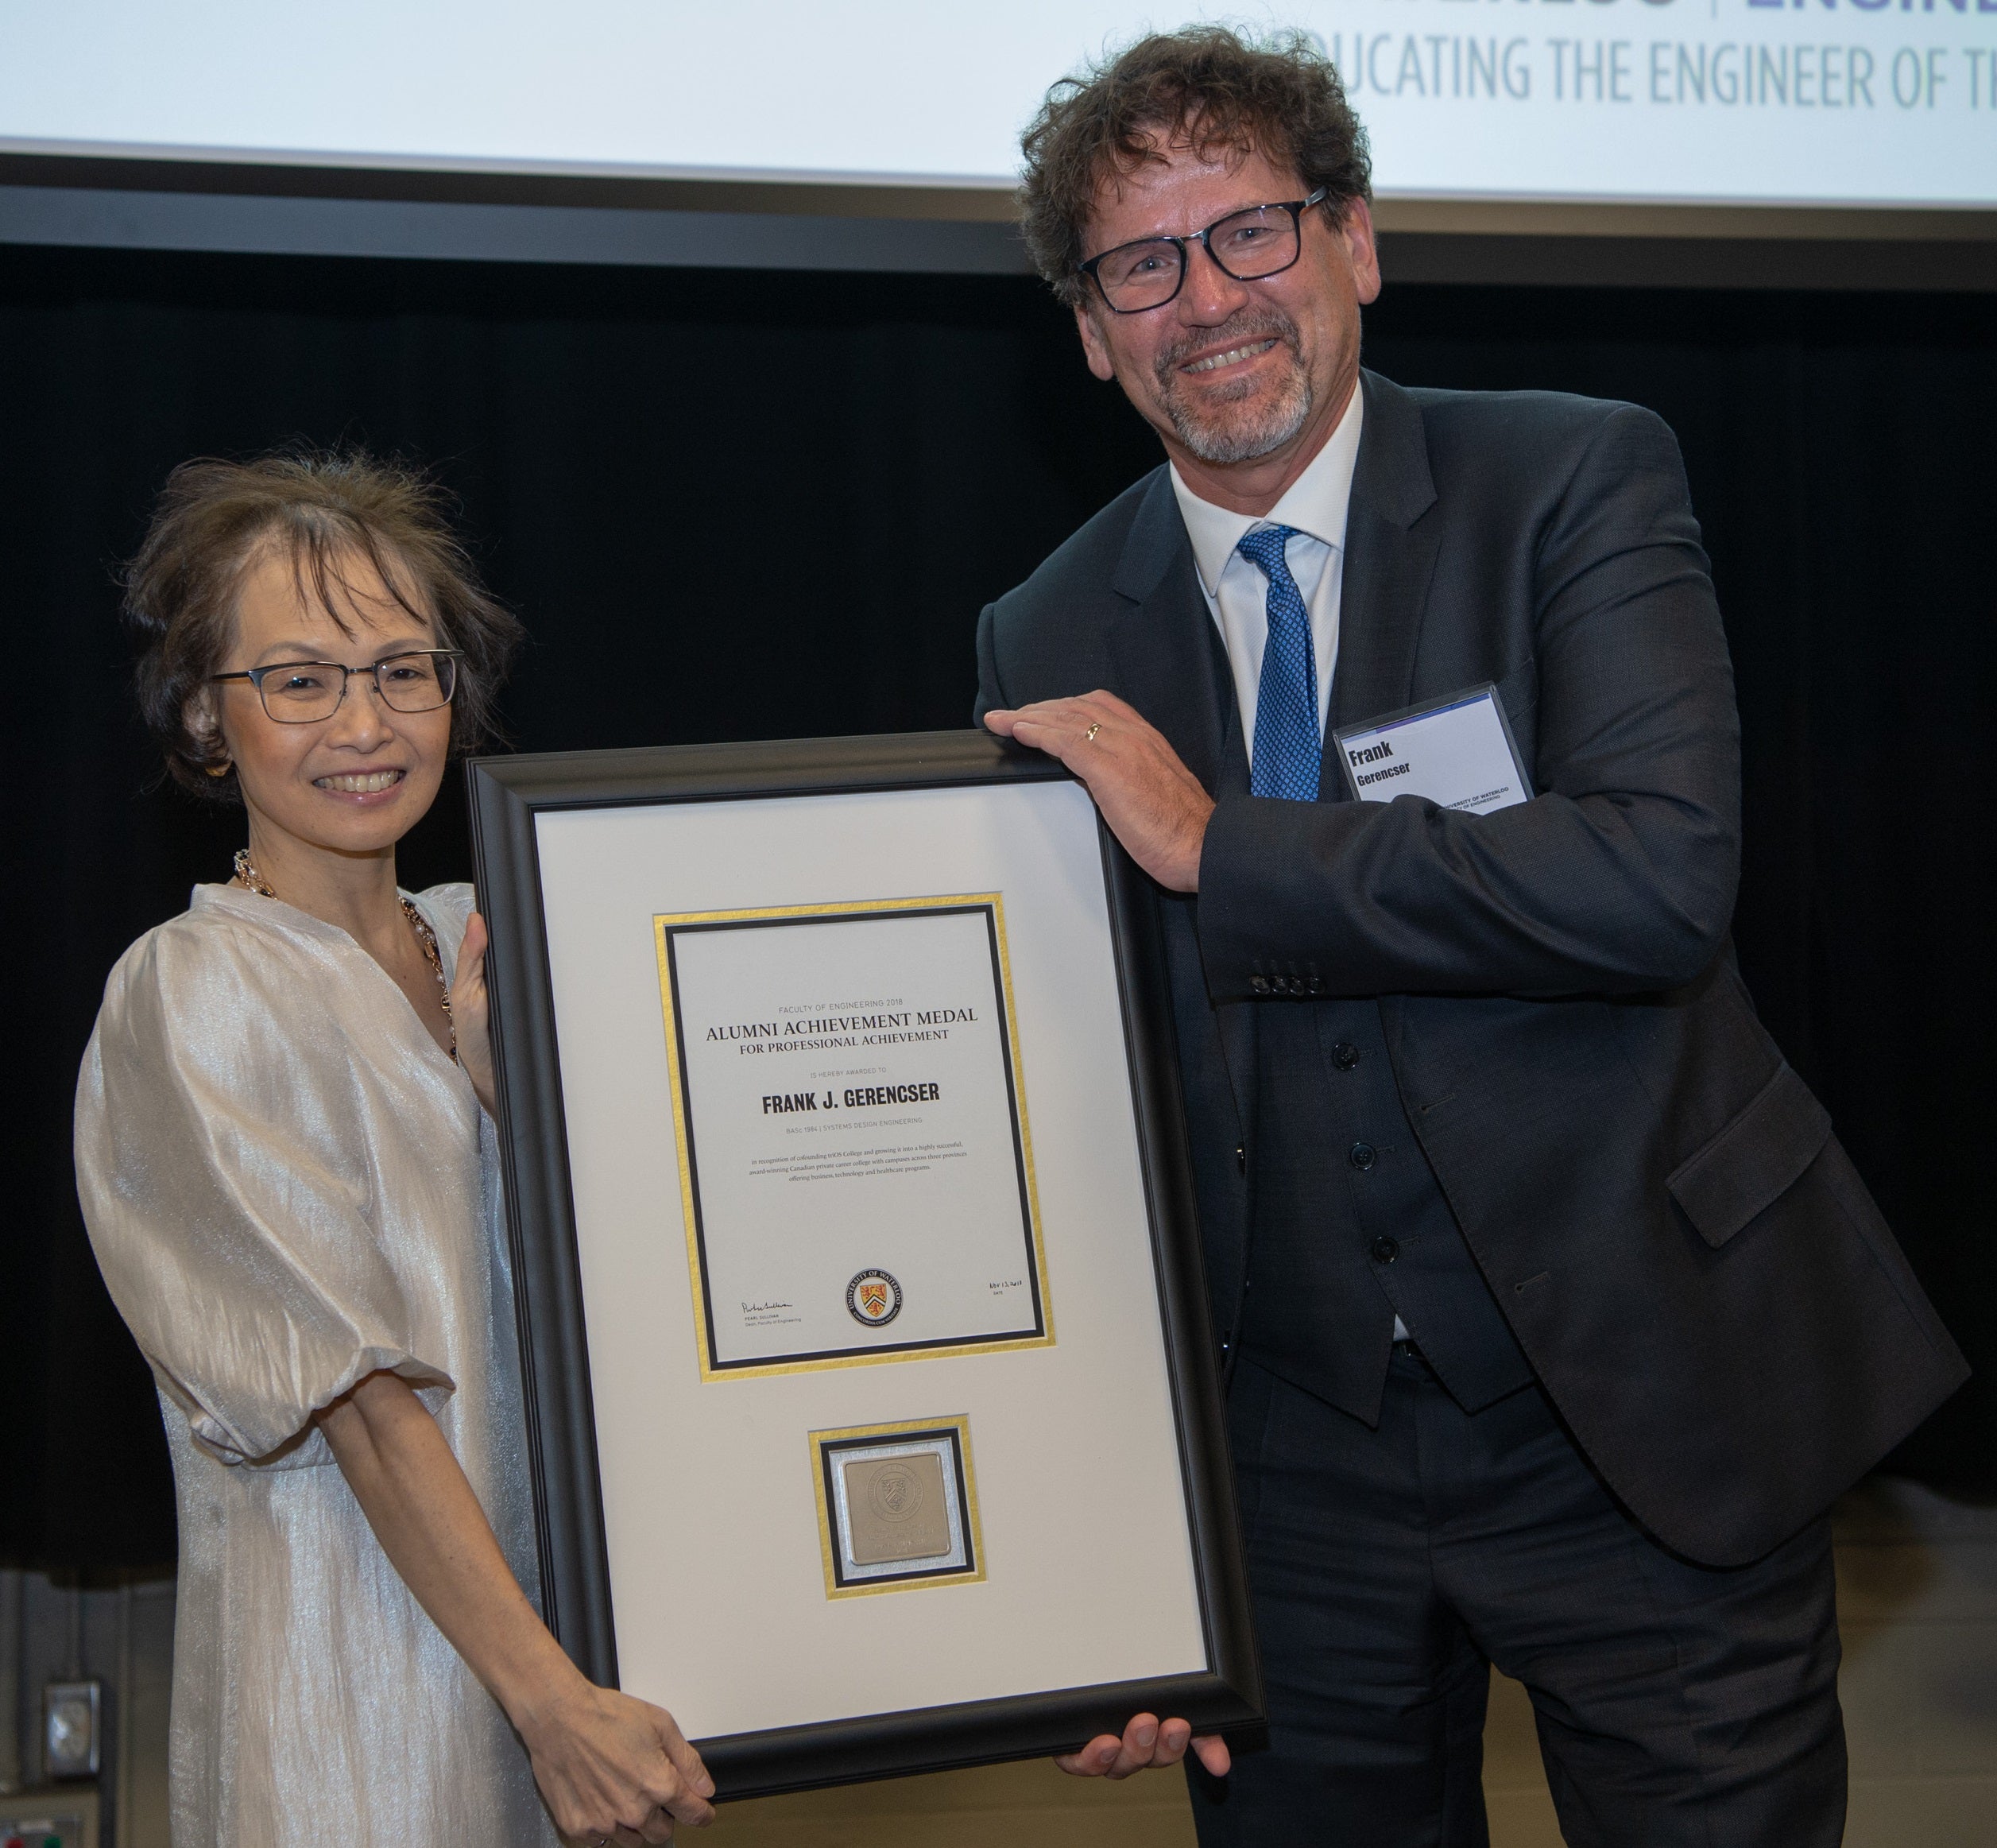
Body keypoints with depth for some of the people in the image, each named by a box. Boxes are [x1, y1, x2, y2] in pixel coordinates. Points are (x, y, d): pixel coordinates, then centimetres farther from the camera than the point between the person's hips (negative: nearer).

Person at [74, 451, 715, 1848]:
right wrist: (551, 1697, -22)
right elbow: (362, 1400, -16)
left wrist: (510, 1078, -9)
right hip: (355, 1698, -6)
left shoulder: (489, 952, 9)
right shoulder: (193, 996, -9)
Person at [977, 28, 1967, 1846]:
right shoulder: (1050, 649, 2)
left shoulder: (1579, 484, -7)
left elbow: (1663, 873, -23)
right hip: (1292, 1460, 3)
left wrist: (1219, 847, -20)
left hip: (1645, 1421, -2)